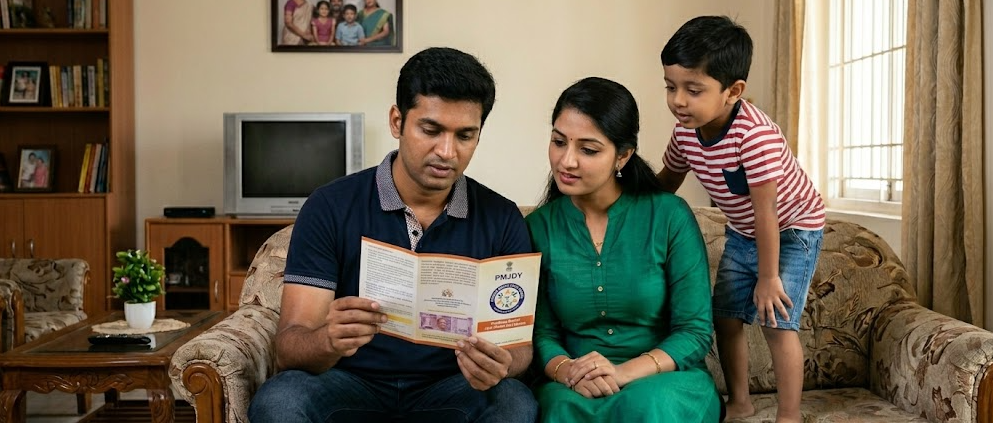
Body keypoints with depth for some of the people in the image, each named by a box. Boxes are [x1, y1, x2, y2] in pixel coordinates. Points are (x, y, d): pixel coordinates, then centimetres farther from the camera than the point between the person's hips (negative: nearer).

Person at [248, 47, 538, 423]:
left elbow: (520, 341, -5)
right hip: (351, 384, 0)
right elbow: (289, 348, -11)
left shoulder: (502, 220, -2)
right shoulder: (330, 208, -7)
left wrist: (500, 364, -30)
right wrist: (328, 341, -35)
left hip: (449, 391, 1)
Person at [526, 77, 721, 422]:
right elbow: (541, 334, 3)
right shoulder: (538, 227, 1)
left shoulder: (670, 216, -6)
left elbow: (696, 332, -5)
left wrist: (625, 372, -21)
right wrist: (567, 371, -19)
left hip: (666, 381, 0)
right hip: (572, 387, 1)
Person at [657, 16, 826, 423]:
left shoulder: (755, 134, -37)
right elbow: (667, 181, 4)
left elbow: (765, 210, -32)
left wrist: (768, 277, -25)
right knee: (725, 317, 8)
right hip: (741, 233, 7)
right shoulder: (685, 132, -16)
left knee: (776, 322, -12)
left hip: (792, 228, -7)